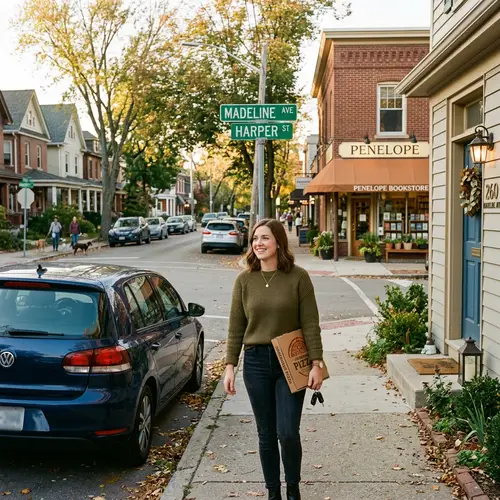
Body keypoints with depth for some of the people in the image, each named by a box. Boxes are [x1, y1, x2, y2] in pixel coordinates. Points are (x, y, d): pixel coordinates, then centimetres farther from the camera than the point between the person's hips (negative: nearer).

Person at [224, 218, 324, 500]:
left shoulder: (298, 277, -6)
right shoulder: (244, 280, 2)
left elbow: (310, 324, -5)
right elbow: (236, 327, 5)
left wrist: (316, 363, -8)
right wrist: (230, 366, 1)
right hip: (256, 362, 3)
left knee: (288, 433, -4)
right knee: (267, 434, 11)